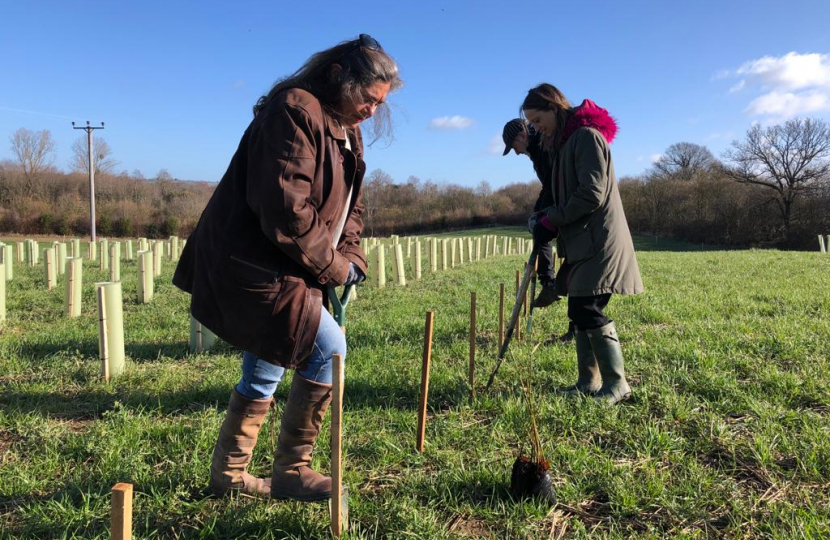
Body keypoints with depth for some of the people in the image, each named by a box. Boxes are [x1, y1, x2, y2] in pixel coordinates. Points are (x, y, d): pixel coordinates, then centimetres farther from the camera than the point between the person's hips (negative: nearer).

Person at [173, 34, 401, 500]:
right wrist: (332, 267, -17)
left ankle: (228, 474, 33)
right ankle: (291, 471, 5)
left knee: (266, 369, 17)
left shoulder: (347, 130, 13)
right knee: (328, 349, -12)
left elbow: (350, 203, 17)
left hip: (279, 267, 11)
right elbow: (285, 208, -27)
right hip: (251, 264, -10)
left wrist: (350, 257, -1)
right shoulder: (294, 112, -19)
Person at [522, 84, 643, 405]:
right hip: (582, 243, 10)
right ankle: (588, 382, 17)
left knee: (587, 310, -11)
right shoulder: (564, 143, 19)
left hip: (598, 242, -10)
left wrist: (551, 221, -12)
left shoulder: (586, 136, -11)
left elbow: (592, 195, -18)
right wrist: (547, 219, 4)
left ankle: (617, 385, -1)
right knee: (580, 312, 9)